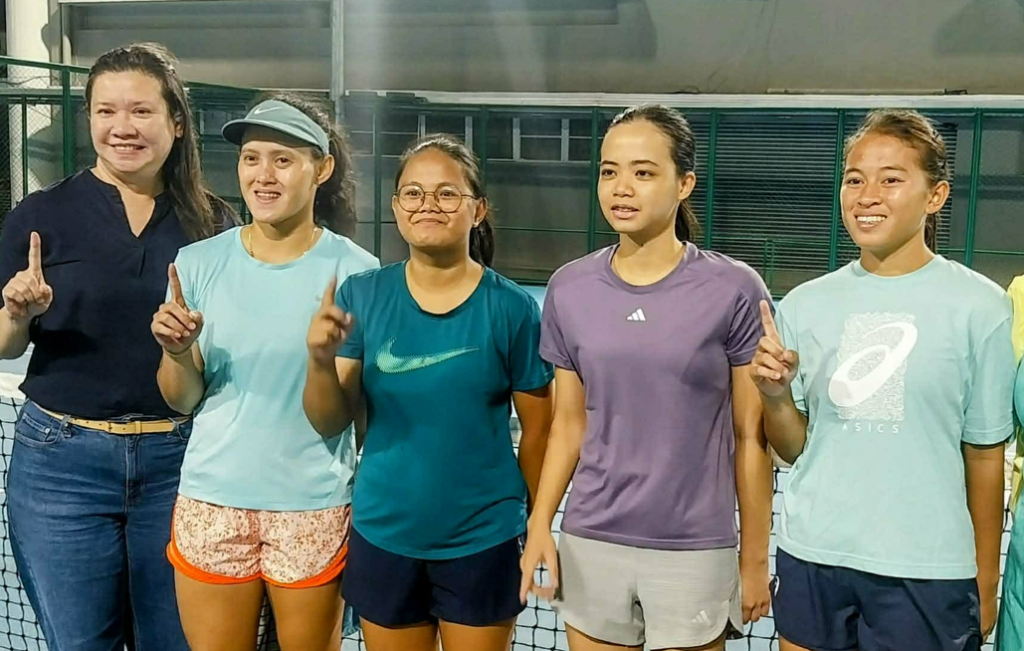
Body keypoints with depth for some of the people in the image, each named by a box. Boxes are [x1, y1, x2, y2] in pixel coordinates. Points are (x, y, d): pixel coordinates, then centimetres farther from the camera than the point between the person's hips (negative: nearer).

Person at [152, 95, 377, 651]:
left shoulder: (355, 271, -8)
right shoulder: (199, 263, -1)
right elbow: (182, 402, 2)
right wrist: (176, 352, -13)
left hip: (314, 507, -2)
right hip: (211, 501, 2)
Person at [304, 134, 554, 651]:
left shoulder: (512, 308, -10)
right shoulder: (362, 296, -5)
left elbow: (537, 430, -2)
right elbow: (331, 424, -4)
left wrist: (538, 526, 3)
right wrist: (320, 361, -22)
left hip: (482, 540, -2)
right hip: (383, 535, 2)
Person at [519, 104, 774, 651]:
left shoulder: (734, 290, -9)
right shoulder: (569, 289, 1)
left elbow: (750, 437, -3)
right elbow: (568, 423, 8)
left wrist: (755, 558, 0)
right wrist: (539, 526, 0)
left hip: (694, 552, -2)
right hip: (589, 544, 3)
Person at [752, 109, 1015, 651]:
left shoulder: (978, 306, -6)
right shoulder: (805, 304, 2)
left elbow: (983, 453, 0)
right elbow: (794, 448, 7)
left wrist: (985, 585, 5)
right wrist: (775, 395, -12)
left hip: (925, 569, -2)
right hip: (810, 557, 3)